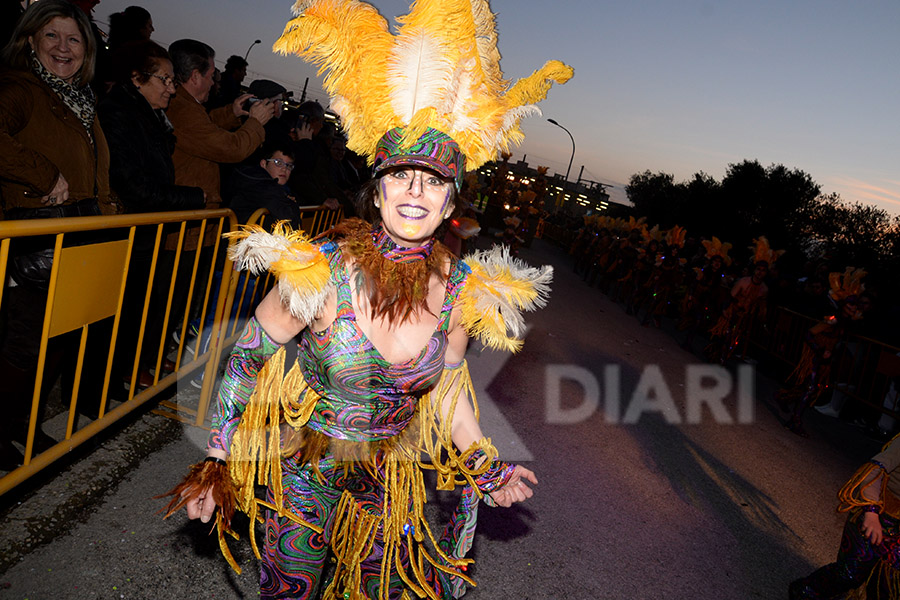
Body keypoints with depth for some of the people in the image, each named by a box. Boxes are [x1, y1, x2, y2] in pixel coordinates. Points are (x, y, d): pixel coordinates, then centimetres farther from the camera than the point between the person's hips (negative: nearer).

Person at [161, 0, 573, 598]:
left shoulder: (461, 288, -16)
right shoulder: (321, 272, -26)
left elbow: (445, 389, 0)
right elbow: (250, 353, -11)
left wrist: (489, 470, 7)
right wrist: (217, 461, -5)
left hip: (388, 470, 3)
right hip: (305, 461, -3)